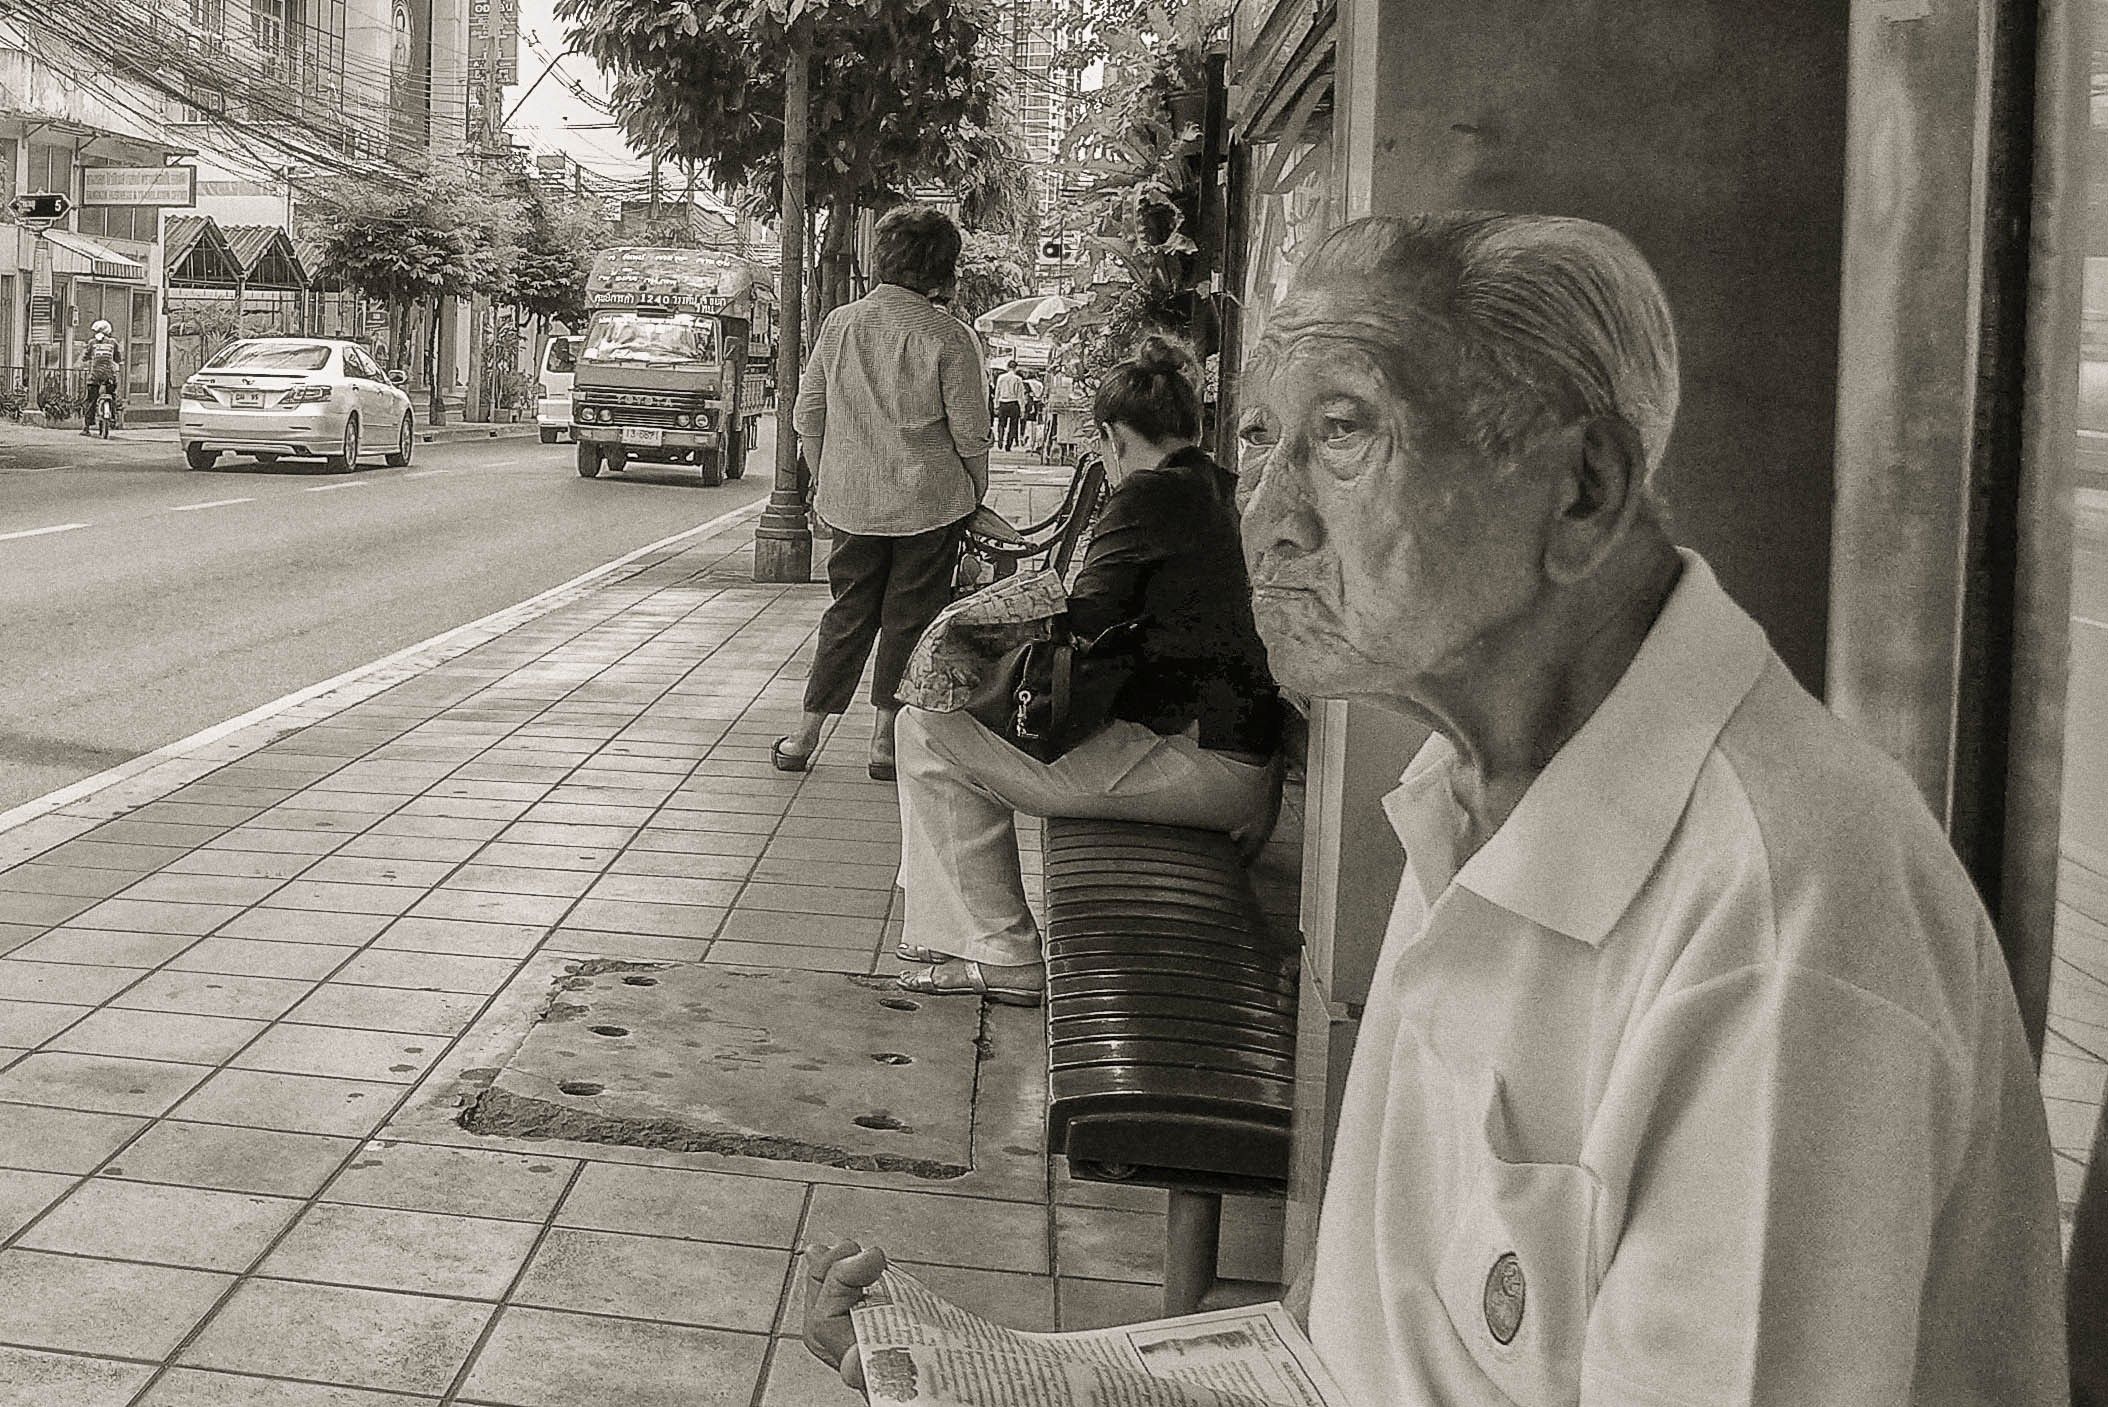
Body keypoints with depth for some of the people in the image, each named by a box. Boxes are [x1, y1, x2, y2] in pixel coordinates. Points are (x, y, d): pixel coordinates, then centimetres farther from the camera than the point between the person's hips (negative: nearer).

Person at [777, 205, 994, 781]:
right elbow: (969, 431, -9)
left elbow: (806, 415, 4)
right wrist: (976, 495, 6)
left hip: (852, 501, 4)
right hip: (928, 501, -3)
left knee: (849, 613, 15)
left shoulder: (840, 323, -2)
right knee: (909, 616, 8)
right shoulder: (948, 336, -12)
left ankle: (805, 736, 16)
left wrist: (829, 478, 17)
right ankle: (886, 742, 13)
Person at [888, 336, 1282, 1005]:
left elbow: (1087, 624, -8)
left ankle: (1001, 952, 0)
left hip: (1197, 766, -9)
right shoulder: (1226, 494, 14)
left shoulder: (1146, 497, -10)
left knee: (927, 729, -4)